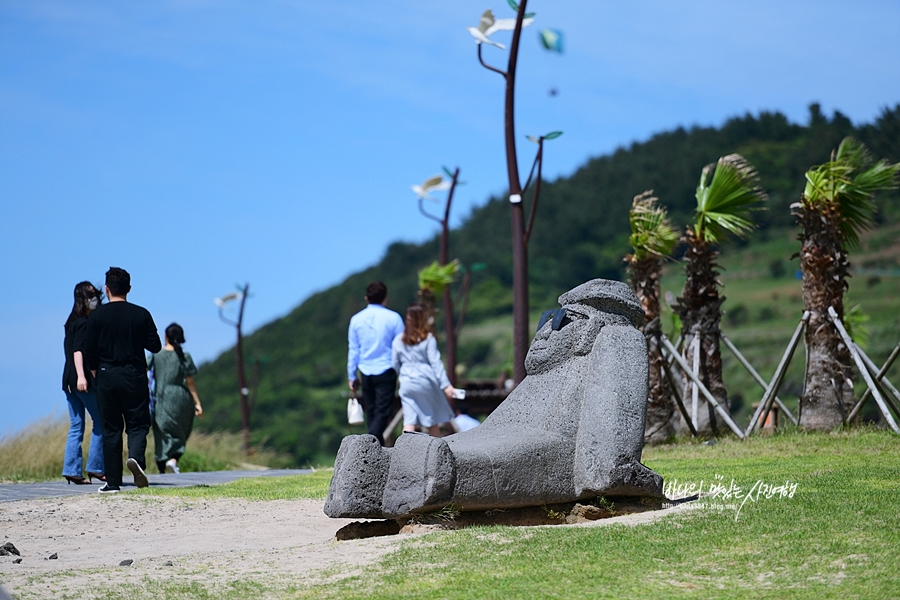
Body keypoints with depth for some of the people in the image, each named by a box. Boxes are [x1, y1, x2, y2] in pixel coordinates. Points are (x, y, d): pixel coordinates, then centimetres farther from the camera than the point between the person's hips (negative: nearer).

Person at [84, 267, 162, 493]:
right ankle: (136, 457, -24)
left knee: (111, 429, 6)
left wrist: (95, 372, 16)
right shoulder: (141, 314, -1)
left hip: (107, 377, 0)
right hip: (135, 377, 0)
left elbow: (89, 349, -2)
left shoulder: (97, 316, -2)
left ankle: (113, 481, 5)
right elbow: (155, 346, 0)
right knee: (137, 423, 7)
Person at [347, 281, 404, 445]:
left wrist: (351, 376, 14)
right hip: (386, 371, -4)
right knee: (382, 412, -5)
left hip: (366, 372, 4)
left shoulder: (356, 319, 3)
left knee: (371, 412, 14)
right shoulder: (393, 318, -6)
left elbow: (353, 349, 7)